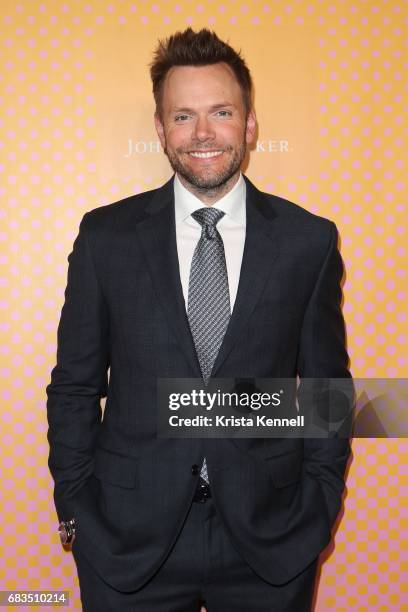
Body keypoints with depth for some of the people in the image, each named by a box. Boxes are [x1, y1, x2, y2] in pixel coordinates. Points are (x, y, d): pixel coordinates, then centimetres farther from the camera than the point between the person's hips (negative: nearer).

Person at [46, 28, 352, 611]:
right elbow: (75, 386, 1)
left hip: (272, 539, 1)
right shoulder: (106, 236, -4)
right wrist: (75, 509, 0)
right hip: (129, 538, 0)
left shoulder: (310, 240, -3)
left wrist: (321, 502, 2)